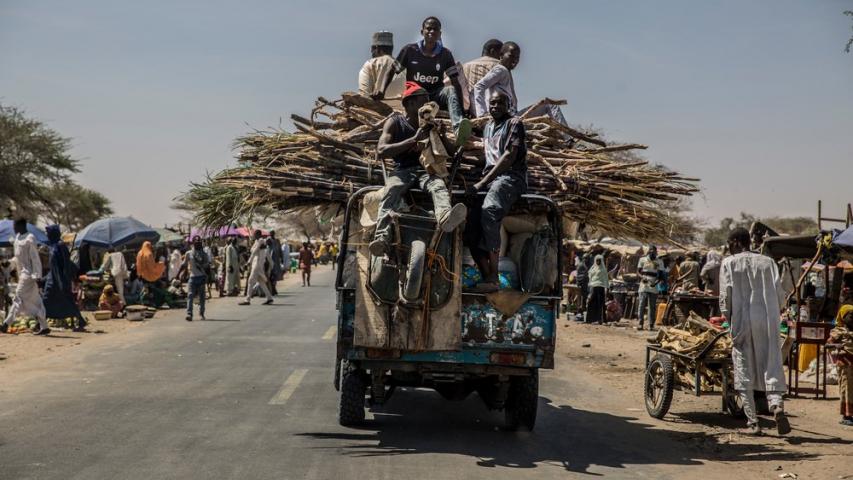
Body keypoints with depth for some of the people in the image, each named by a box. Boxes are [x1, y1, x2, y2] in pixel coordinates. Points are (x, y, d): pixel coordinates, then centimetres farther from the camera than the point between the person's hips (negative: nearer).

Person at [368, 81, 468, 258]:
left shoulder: (431, 125, 20)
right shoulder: (395, 122, 10)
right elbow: (381, 151, -6)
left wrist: (440, 135, -2)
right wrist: (413, 140, -11)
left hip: (427, 170, 2)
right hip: (402, 170, -2)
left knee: (439, 186, -34)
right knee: (391, 189, -37)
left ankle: (445, 218, -69)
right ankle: (382, 238, -55)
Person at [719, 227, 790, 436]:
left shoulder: (729, 263, 2)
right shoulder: (768, 262, 10)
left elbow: (725, 295, -3)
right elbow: (780, 294, 6)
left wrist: (728, 319, 9)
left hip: (742, 322, -2)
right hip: (768, 323, 2)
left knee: (744, 374, 5)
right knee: (771, 367, 4)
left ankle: (752, 422, 4)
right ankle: (776, 404, -23)